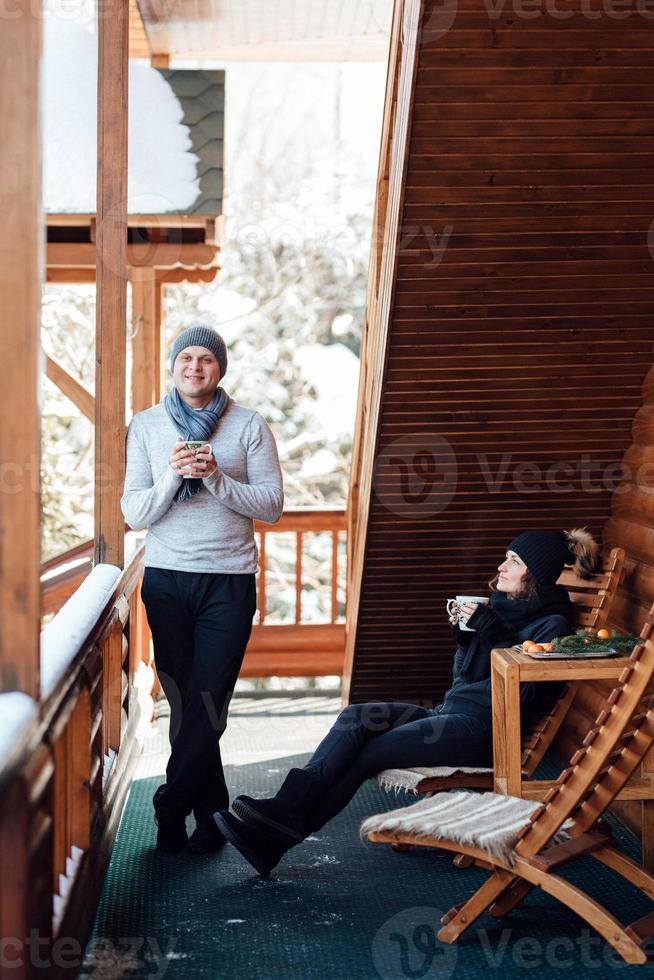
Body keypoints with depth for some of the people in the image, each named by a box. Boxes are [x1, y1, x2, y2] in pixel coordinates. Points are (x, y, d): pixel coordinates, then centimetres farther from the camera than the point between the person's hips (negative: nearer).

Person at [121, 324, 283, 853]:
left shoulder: (250, 425, 1)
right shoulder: (146, 425, 5)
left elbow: (272, 504, -4)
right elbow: (134, 513, 1)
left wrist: (217, 478, -18)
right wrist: (172, 476, -17)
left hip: (229, 581, -2)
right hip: (166, 578, 2)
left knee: (206, 704, -7)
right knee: (185, 703, 5)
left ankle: (171, 810, 7)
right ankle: (211, 812, 17)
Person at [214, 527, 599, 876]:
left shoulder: (551, 624, -4)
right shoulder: (502, 607, 21)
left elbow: (523, 691, -17)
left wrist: (489, 631, -15)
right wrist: (464, 634, 4)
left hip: (484, 729, -8)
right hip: (451, 713, 8)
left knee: (363, 754, -19)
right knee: (356, 717, -17)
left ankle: (277, 835, -21)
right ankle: (282, 811, -27)